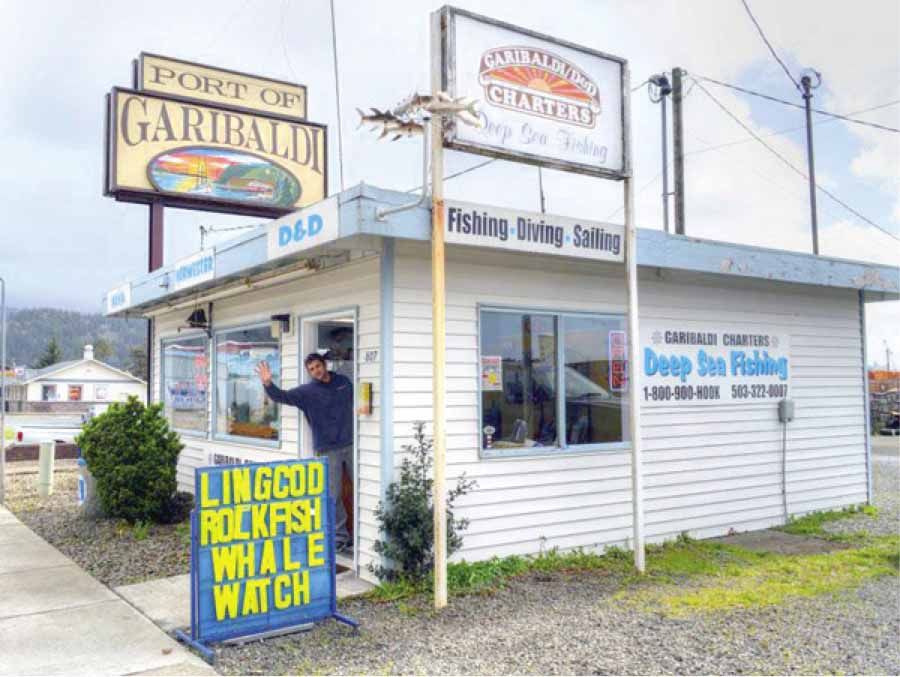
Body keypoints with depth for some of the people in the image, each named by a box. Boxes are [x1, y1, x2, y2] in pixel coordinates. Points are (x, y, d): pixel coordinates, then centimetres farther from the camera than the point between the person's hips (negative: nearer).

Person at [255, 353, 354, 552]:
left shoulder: (344, 382, 9)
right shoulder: (306, 392, 1)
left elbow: (357, 401, 22)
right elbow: (282, 396, -10)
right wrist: (268, 384, -26)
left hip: (351, 445, 2)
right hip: (328, 450, -1)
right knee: (333, 495, 2)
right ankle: (341, 536, 12)